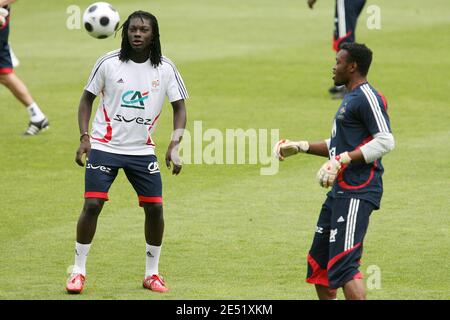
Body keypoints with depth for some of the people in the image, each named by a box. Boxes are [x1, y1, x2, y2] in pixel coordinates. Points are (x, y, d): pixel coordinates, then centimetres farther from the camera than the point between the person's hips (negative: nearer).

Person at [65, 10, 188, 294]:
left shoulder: (165, 68, -3)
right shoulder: (108, 63, -7)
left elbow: (179, 107, 3)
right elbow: (88, 98, 4)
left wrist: (174, 146, -9)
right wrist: (84, 137, -7)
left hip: (143, 150, 2)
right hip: (104, 146, -2)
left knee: (155, 208, -3)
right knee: (92, 205, -10)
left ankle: (152, 273, 14)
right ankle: (79, 271, 3)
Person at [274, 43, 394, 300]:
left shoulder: (368, 97, -11)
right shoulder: (351, 98, 21)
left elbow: (385, 142, -21)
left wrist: (341, 161, -23)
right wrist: (300, 147, 26)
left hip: (358, 192, -11)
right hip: (341, 190, 11)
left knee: (342, 264, -17)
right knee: (319, 261, 16)